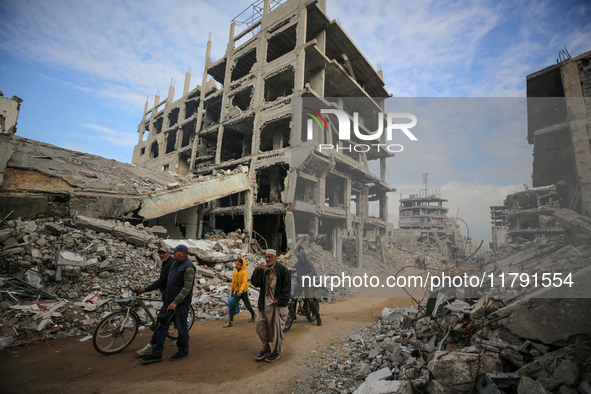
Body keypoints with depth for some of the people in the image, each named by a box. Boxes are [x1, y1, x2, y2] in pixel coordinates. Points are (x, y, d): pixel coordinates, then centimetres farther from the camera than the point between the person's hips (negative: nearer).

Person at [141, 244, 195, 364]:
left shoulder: (188, 267, -19)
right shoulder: (175, 263, 10)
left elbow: (187, 287, -23)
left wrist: (175, 302, -26)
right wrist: (166, 298, 23)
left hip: (181, 302, -8)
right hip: (168, 300, 9)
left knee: (181, 327, 6)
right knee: (161, 326, 10)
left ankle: (183, 351, 25)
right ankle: (156, 354, 20)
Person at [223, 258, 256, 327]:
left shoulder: (244, 273, -15)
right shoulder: (235, 272, 6)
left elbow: (244, 282, -26)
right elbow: (233, 282, 14)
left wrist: (240, 291, -38)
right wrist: (232, 290, 16)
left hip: (244, 292, -5)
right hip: (237, 292, 5)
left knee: (247, 305, 11)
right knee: (233, 306, -6)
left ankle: (253, 315, 36)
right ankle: (230, 322, 2)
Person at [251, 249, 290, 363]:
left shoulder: (282, 269, -8)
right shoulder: (262, 269, 4)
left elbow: (287, 287, -6)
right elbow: (255, 283, -4)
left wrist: (280, 299, -13)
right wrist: (258, 270, -18)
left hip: (278, 303, -5)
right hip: (265, 303, 5)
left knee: (276, 327, 2)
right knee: (259, 324, 4)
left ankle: (276, 351, 21)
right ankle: (266, 347, 24)